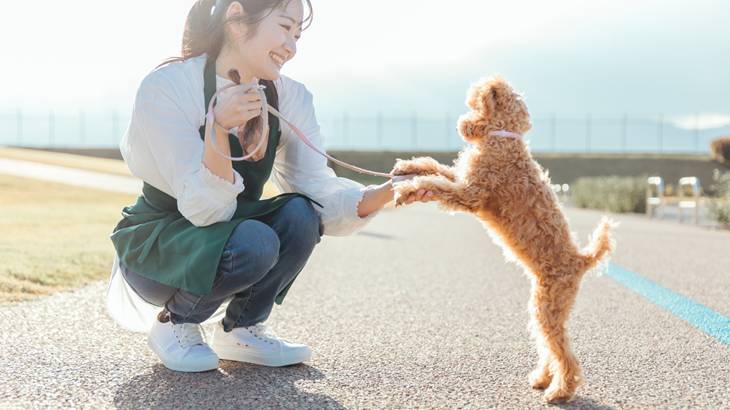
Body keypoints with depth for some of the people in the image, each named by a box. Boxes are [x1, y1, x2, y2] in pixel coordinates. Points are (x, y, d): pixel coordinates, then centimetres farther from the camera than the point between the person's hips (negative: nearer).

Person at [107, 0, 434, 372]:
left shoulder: (291, 98, -7)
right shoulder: (167, 87, -23)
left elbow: (317, 189, -17)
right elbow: (205, 208, -28)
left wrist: (386, 193, -34)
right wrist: (218, 128, -44)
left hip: (226, 233, 5)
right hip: (154, 250, -5)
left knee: (299, 215, -24)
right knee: (254, 241, -33)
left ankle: (240, 330, 1)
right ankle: (174, 324, -4)